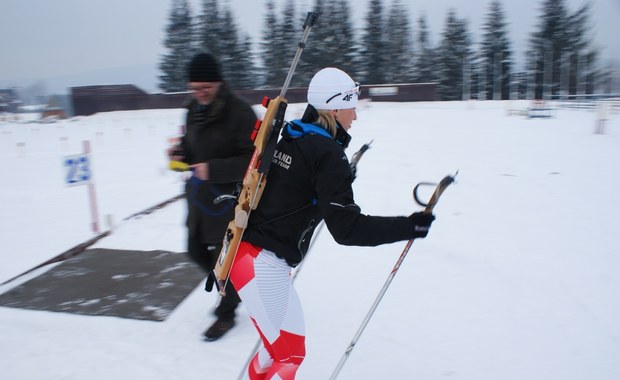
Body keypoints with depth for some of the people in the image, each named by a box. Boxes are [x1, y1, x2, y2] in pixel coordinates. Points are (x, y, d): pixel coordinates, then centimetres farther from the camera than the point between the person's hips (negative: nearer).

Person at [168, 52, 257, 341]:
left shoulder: (240, 113, -19)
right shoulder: (194, 110, 5)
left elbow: (253, 160, -21)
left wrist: (214, 169, -28)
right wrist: (180, 153, -4)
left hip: (229, 198, -8)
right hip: (198, 195, 8)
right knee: (196, 250, 18)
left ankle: (226, 314, 29)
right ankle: (233, 286, 44)